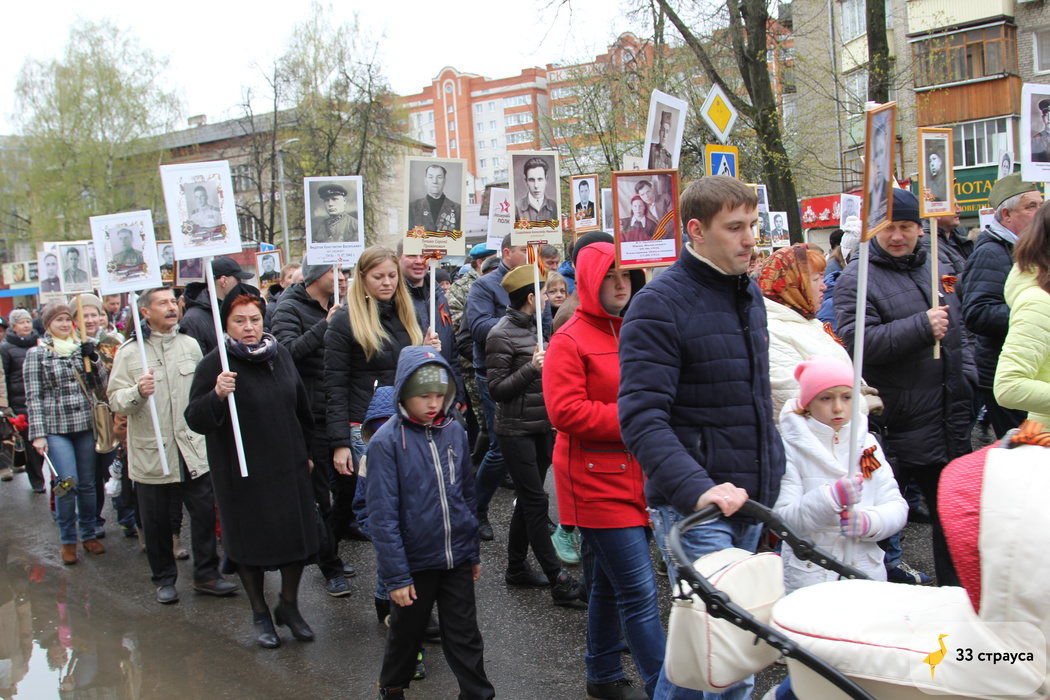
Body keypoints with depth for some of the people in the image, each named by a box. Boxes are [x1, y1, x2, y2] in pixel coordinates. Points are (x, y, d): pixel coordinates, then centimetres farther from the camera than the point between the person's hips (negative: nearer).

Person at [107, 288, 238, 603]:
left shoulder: (190, 344, 7)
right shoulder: (129, 352, -4)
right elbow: (116, 401, -7)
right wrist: (138, 392, -26)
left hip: (192, 447, 2)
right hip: (151, 451, -2)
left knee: (205, 511, 2)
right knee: (156, 521, 8)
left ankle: (206, 574, 16)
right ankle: (164, 579, 25)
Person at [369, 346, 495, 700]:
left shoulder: (454, 431, -1)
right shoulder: (386, 441, -15)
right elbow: (383, 515, -14)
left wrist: (473, 552, 13)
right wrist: (396, 575, -14)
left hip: (457, 558, 3)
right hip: (414, 561, -3)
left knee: (465, 635, 12)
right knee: (407, 632, 18)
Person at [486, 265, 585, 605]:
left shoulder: (535, 327, 13)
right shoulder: (502, 334, -12)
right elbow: (497, 389, -15)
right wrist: (532, 368, -24)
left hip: (541, 427, 8)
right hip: (516, 430, -8)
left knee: (528, 500, 13)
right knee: (536, 501, -6)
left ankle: (516, 569, 24)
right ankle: (558, 580, -2)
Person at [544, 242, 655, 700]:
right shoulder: (569, 341, -11)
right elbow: (566, 411, -19)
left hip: (635, 477, 8)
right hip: (597, 483, -8)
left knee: (609, 583, 20)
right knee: (639, 591, -8)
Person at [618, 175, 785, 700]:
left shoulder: (749, 293, 12)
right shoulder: (659, 306, -15)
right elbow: (641, 417, -22)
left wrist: (772, 478, 20)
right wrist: (698, 488, -34)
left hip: (749, 500, 8)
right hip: (693, 506, -8)